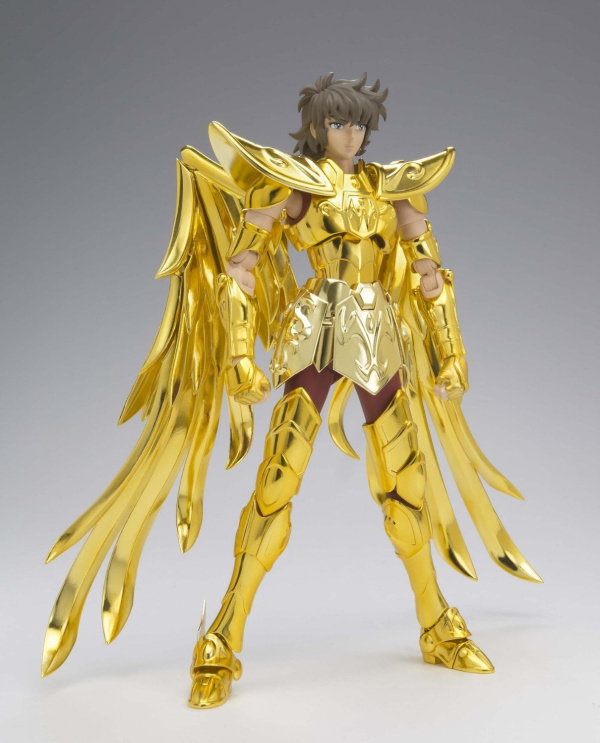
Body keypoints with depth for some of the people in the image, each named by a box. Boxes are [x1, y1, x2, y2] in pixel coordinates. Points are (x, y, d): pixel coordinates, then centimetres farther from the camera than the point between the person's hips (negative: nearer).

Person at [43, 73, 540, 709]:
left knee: (408, 484, 7)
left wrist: (448, 354, 12)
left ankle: (438, 631, 24)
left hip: (382, 342, 4)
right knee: (279, 479, -12)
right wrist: (241, 358, -11)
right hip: (317, 339, -4)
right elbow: (237, 269, -2)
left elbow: (428, 272, 17)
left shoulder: (390, 184, 16)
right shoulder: (290, 182, 5)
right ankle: (222, 649, -2)